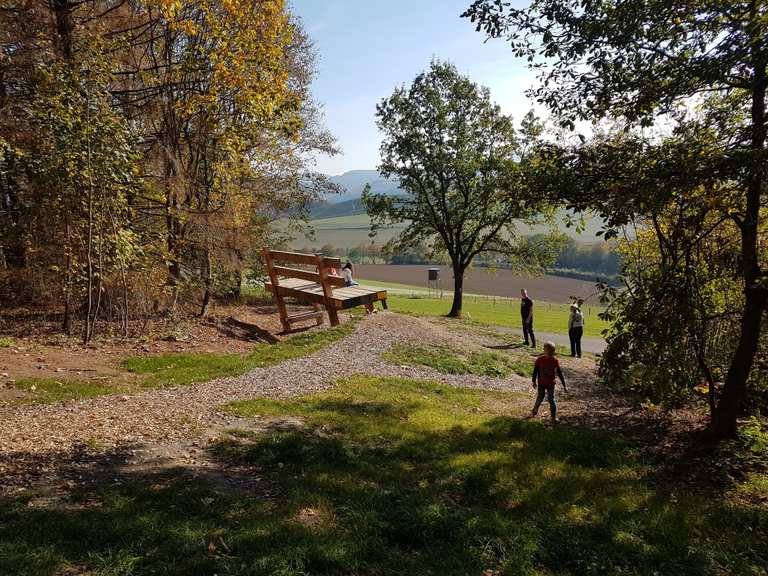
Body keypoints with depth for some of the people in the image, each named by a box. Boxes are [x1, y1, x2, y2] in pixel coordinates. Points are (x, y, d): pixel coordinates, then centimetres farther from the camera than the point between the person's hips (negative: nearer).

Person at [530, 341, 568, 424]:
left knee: (551, 400, 0)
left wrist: (564, 385, -2)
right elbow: (535, 370, -1)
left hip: (551, 384, 0)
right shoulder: (540, 360, -11)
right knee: (540, 398, 6)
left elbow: (560, 373, -3)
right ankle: (534, 410, 33)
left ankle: (554, 417, 11)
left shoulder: (555, 361, -8)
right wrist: (534, 381, -1)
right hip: (541, 383, 0)